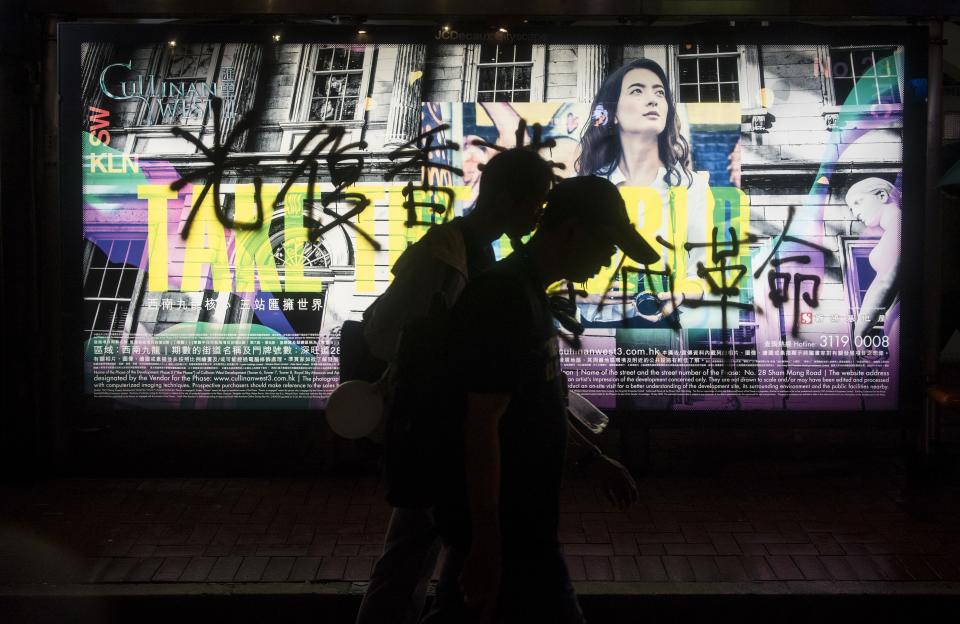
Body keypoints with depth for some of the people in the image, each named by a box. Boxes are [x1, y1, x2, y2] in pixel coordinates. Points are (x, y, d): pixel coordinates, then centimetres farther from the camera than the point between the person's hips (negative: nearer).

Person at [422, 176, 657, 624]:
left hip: (514, 519, 10)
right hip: (507, 530, -9)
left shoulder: (525, 293, 10)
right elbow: (482, 426, -24)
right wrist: (487, 546, -23)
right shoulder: (506, 299, -22)